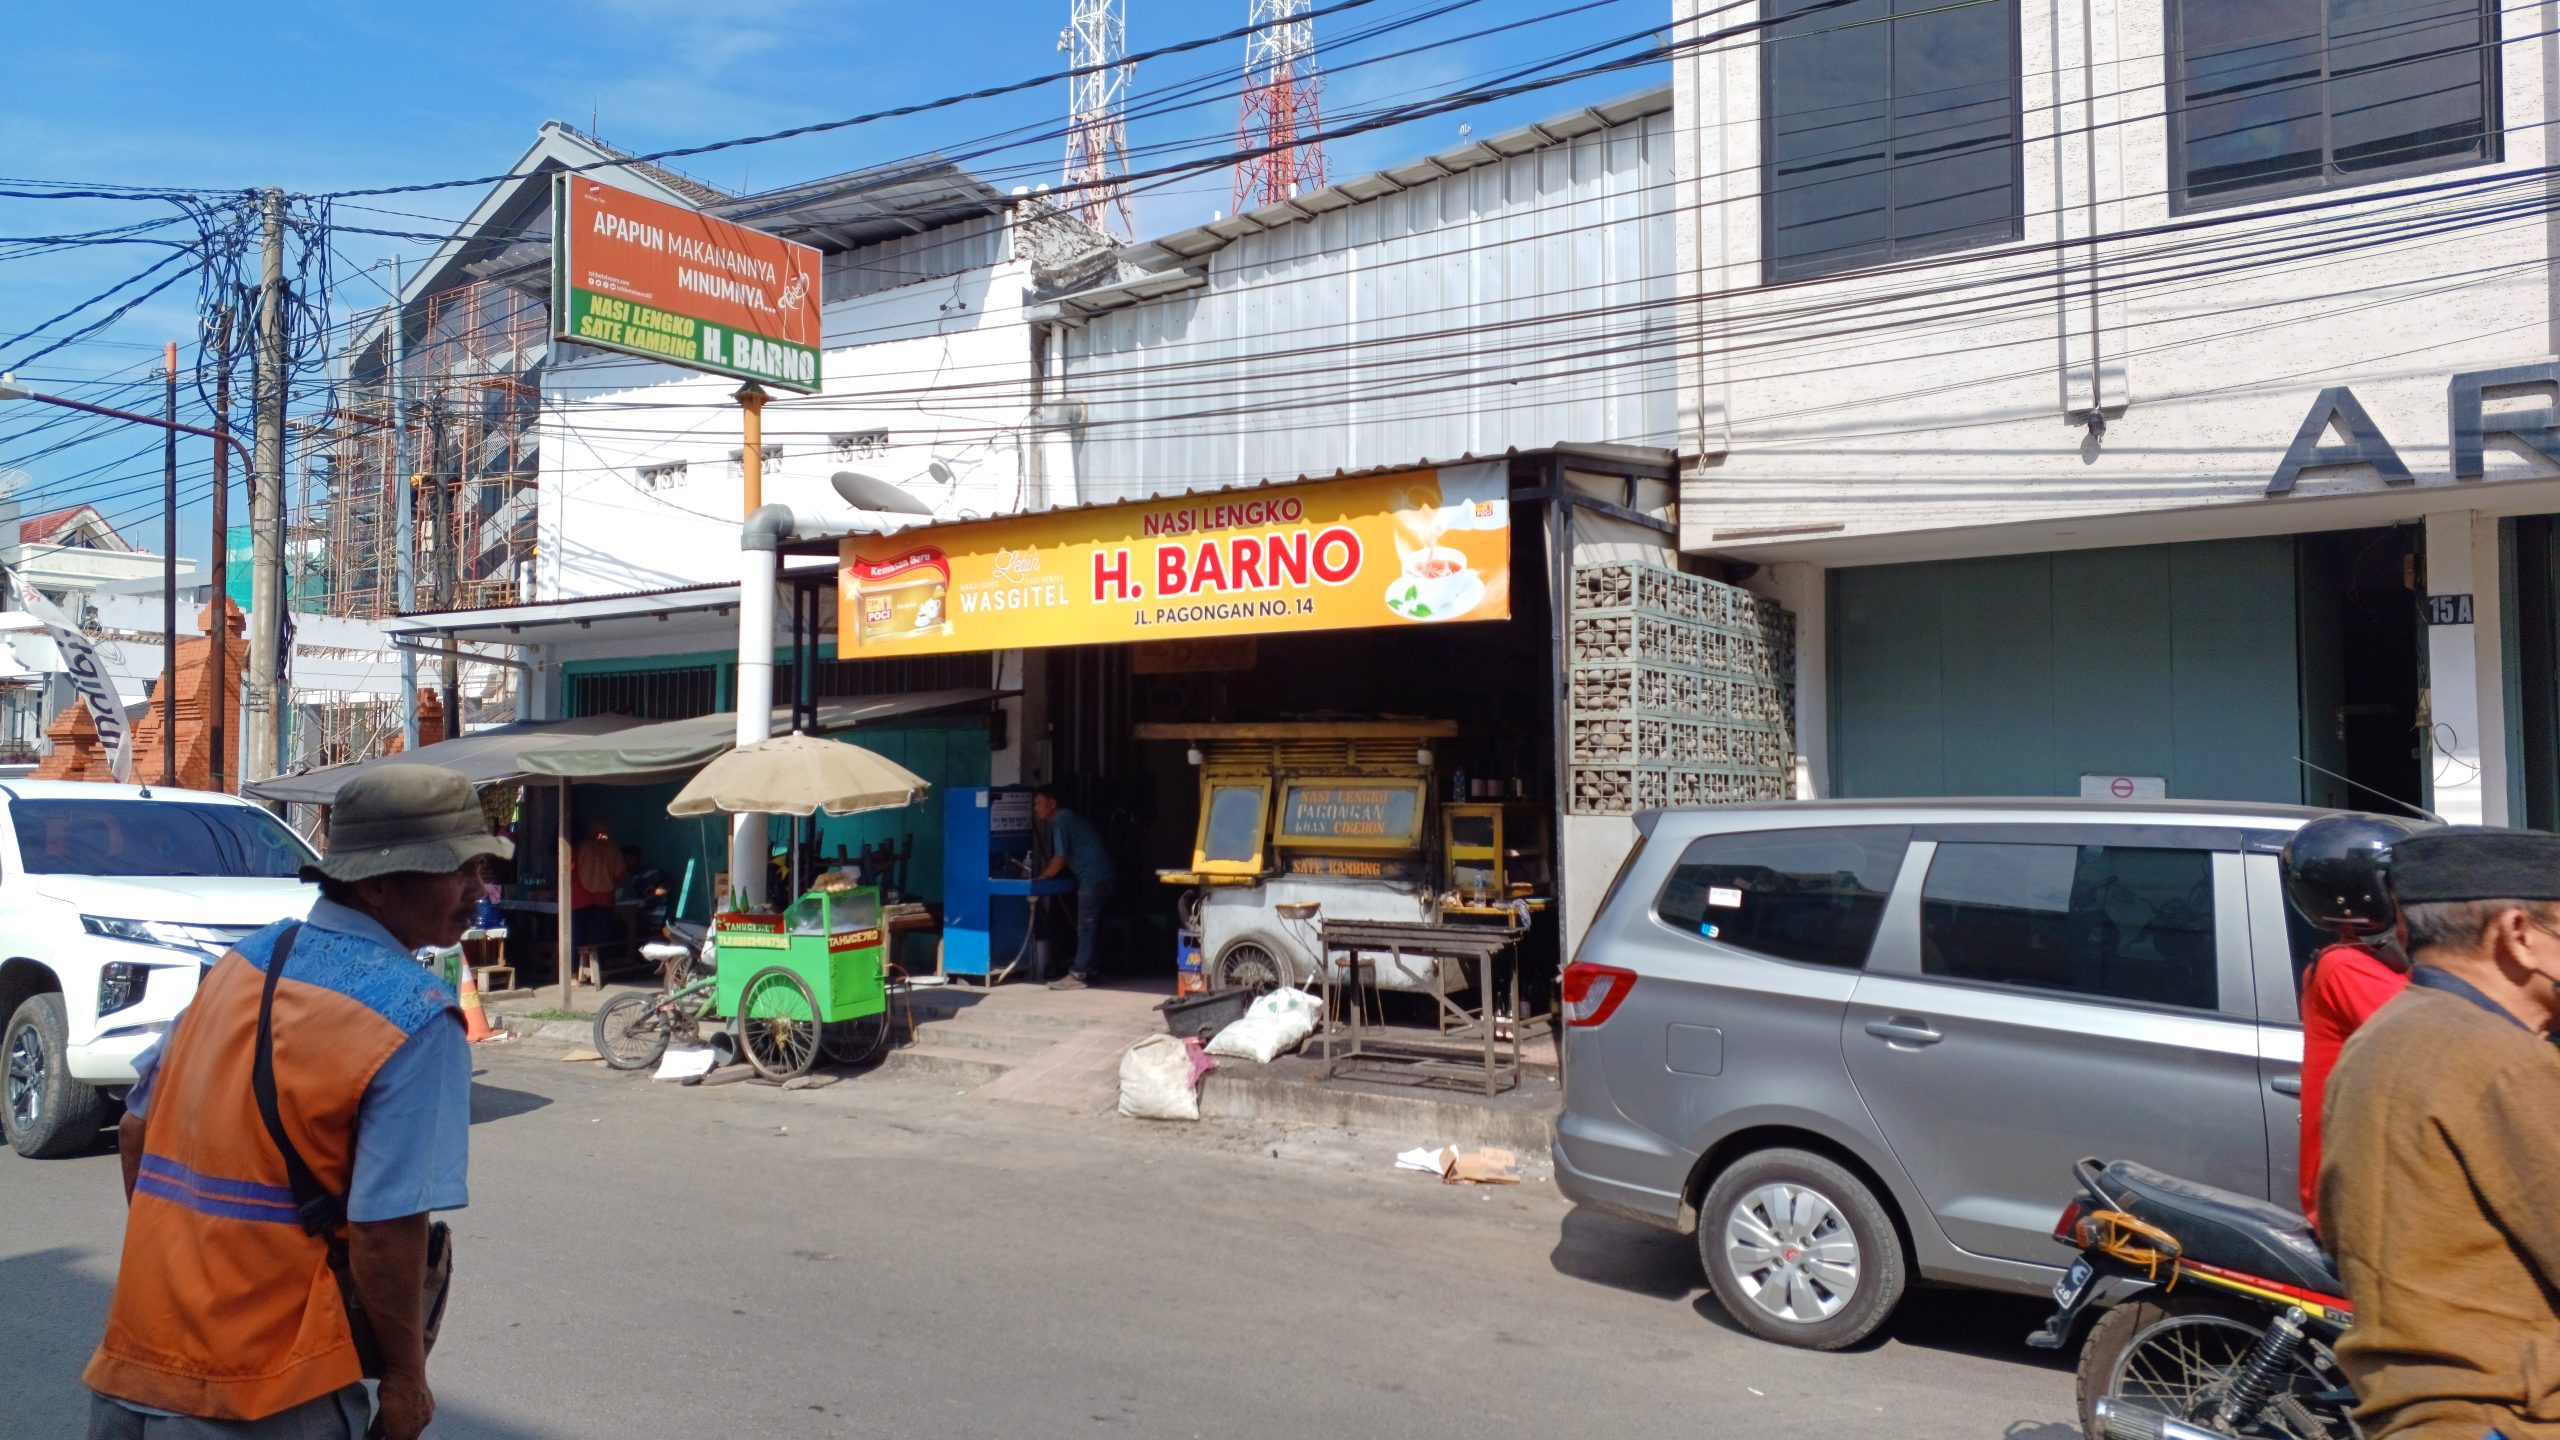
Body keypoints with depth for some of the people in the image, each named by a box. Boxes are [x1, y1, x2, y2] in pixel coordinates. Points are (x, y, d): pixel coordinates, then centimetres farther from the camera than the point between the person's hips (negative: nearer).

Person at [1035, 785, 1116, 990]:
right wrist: (1046, 871, 15)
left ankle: (1078, 975, -8)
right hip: (1100, 875, 10)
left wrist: (1041, 877, -1)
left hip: (1093, 878, -10)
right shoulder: (1066, 818, 20)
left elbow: (1060, 859, -13)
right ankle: (1086, 970, 15)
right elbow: (1064, 857, 23)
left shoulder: (1060, 821, -10)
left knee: (1086, 927, -9)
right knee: (1090, 926, 12)